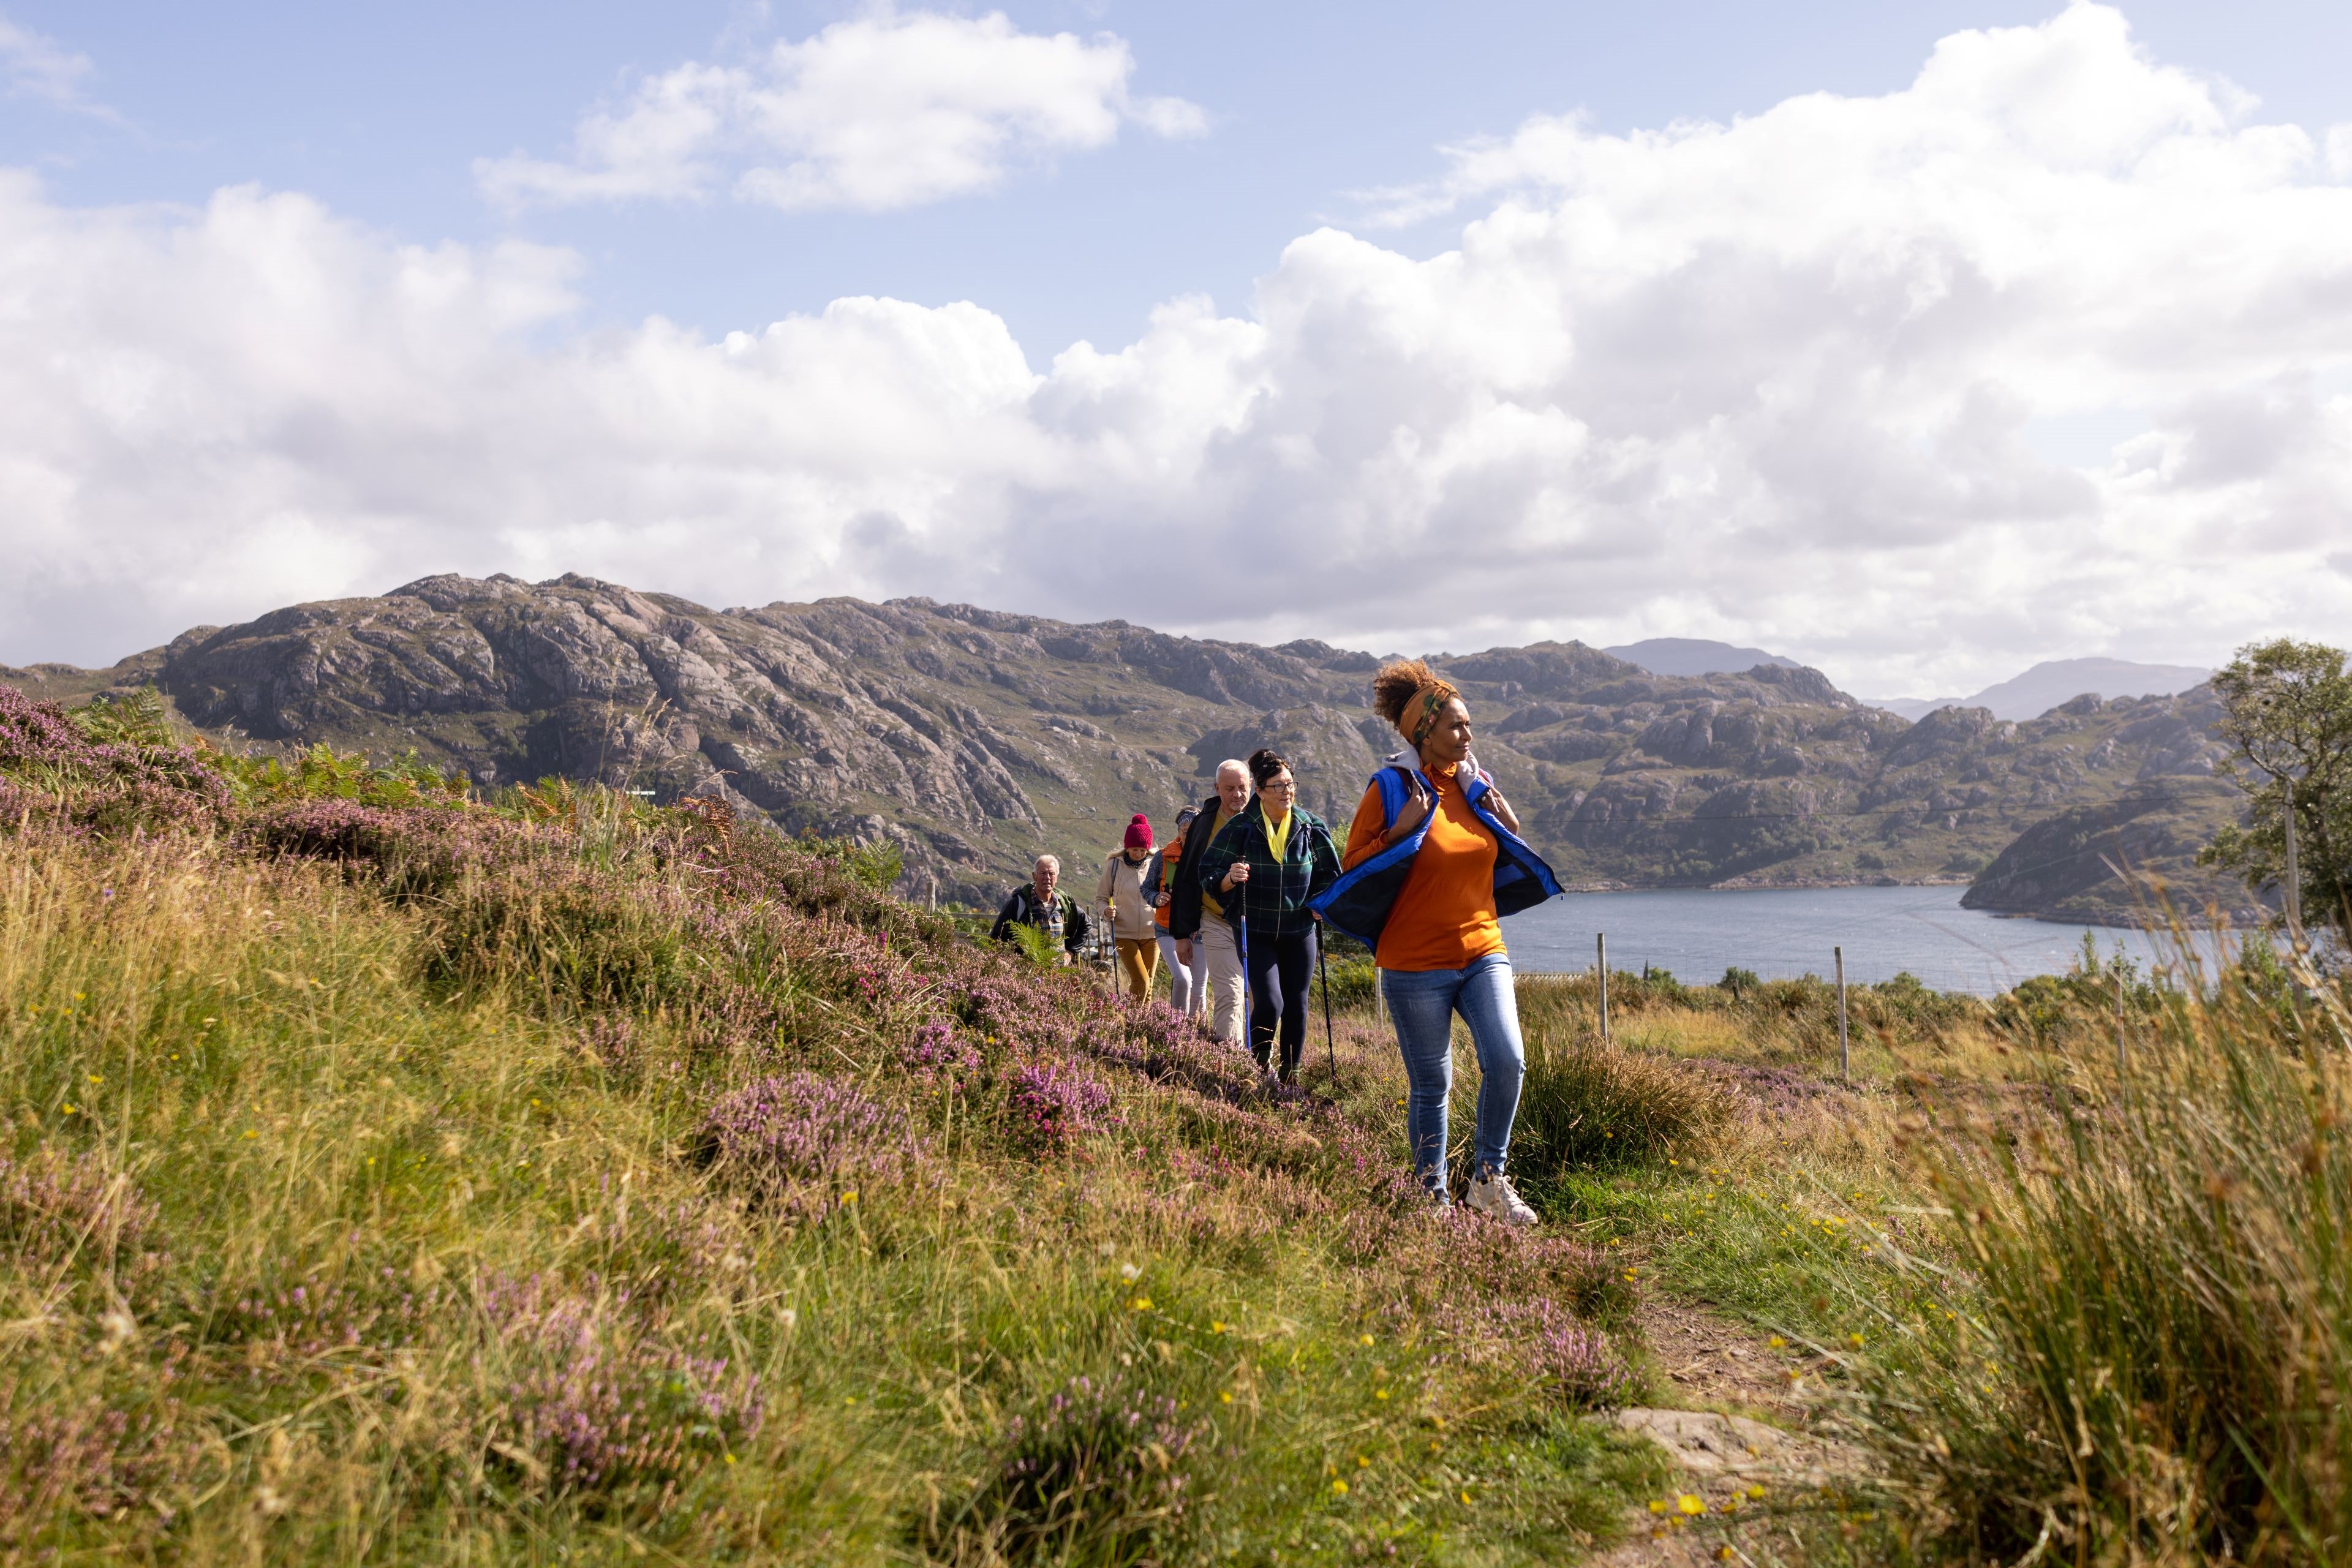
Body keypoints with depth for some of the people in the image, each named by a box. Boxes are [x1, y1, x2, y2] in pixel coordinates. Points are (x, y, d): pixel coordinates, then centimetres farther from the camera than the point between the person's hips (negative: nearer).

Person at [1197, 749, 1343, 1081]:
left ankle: (1290, 1074, 21)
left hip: (1299, 931, 3)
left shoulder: (1311, 826, -1)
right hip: (1255, 933, -3)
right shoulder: (1241, 827, -9)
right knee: (1269, 1003, -15)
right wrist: (1229, 879, -27)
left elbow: (1330, 874, 14)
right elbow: (1208, 872, -7)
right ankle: (1258, 1063, 10)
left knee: (1296, 1005, 6)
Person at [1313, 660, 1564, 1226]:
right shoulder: (1391, 790, -7)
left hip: (1482, 952, 4)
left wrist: (1509, 826, 2)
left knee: (1507, 1061, -13)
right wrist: (1403, 829, -18)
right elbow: (1353, 873, -8)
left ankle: (1489, 1179, 5)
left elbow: (1503, 870, 21)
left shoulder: (1476, 786, 9)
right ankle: (1434, 1196, 20)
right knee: (1432, 1087, 4)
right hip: (1416, 965, -4)